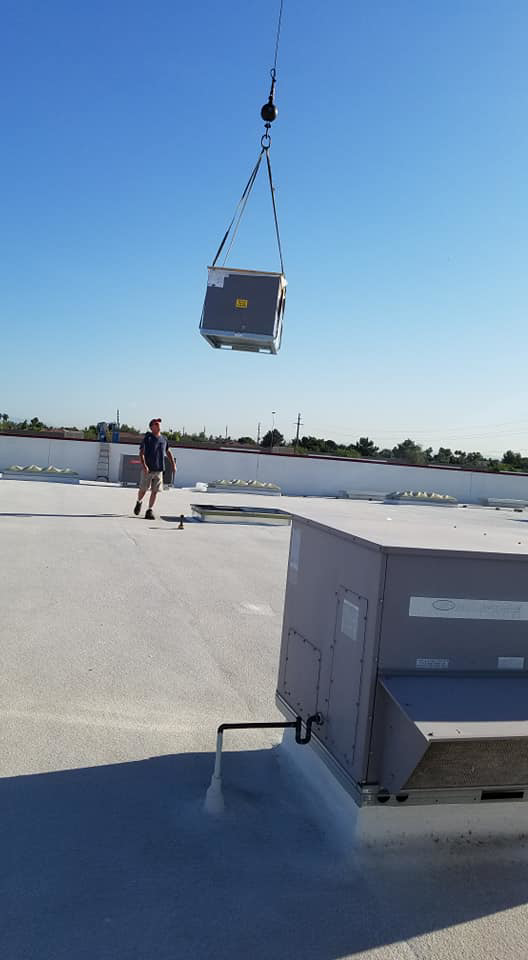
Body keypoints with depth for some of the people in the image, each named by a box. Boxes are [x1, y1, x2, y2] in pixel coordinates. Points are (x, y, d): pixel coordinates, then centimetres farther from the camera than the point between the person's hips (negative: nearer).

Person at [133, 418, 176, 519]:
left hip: (159, 470, 4)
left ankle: (149, 511, 9)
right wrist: (144, 466, -23)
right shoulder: (147, 438, -4)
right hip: (147, 470, -4)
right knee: (143, 489, 4)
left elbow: (168, 452, 23)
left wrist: (173, 464, 14)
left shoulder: (163, 439, 9)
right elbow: (141, 453, -10)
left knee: (155, 491, 1)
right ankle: (138, 502, 34)